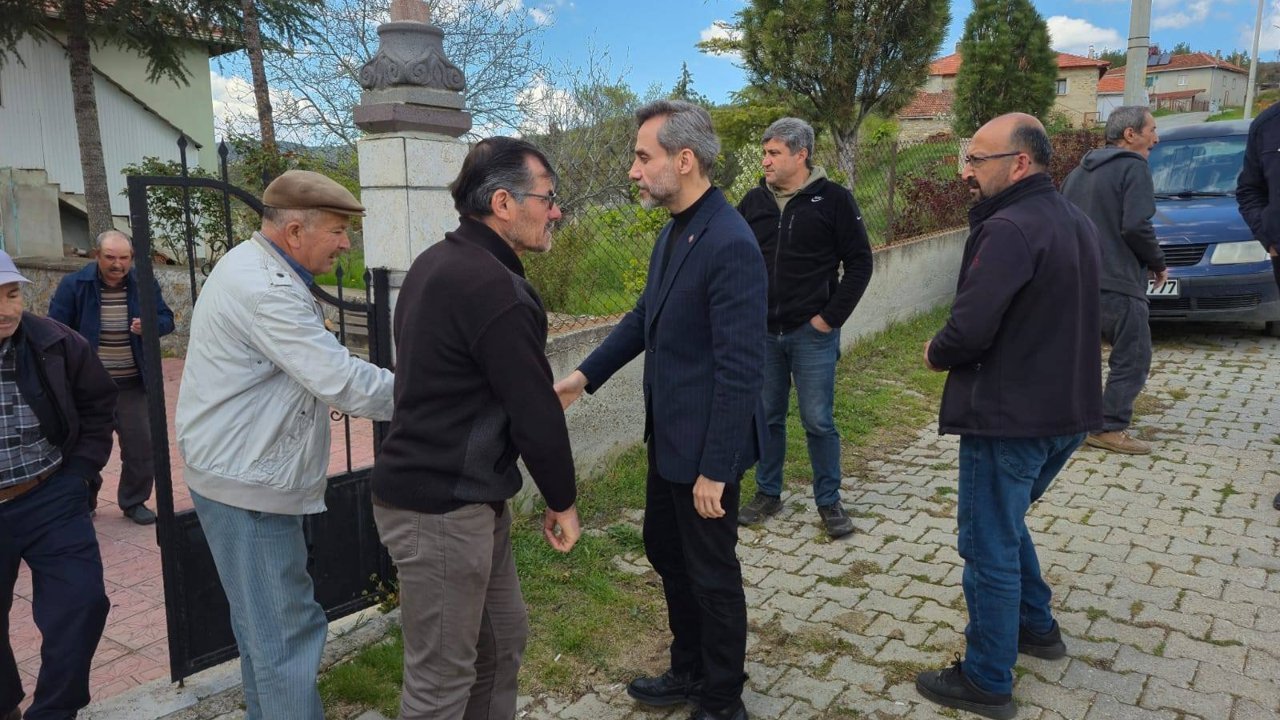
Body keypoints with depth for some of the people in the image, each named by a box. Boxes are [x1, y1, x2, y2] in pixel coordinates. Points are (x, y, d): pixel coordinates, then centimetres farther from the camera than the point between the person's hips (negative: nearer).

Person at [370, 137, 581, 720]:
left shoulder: (440, 261, 10)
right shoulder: (493, 287, -22)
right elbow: (535, 412, -18)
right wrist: (562, 501, -3)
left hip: (463, 495, 10)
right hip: (441, 509, -10)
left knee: (502, 639, 21)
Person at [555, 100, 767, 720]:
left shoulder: (730, 244, -24)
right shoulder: (674, 230, 5)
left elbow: (741, 369, -25)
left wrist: (715, 469, -22)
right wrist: (587, 374, 10)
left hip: (704, 444, -9)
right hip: (667, 434, 9)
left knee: (711, 574, 9)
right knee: (664, 549, 22)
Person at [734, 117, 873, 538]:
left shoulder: (833, 200, -6)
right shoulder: (754, 201, 4)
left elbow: (859, 264, -4)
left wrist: (831, 317, -9)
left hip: (812, 334, -3)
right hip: (762, 333, 4)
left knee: (818, 421, 3)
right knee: (768, 417, 13)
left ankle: (829, 502, 20)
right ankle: (768, 494, 28)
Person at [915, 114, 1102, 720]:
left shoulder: (1008, 228, -21)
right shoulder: (1076, 223, 10)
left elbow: (969, 329, -28)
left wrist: (936, 354, -6)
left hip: (1009, 417, -9)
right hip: (1068, 409, 10)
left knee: (989, 546, 4)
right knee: (1004, 524, 27)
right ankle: (1035, 627, 40)